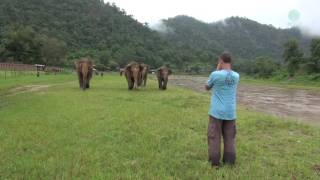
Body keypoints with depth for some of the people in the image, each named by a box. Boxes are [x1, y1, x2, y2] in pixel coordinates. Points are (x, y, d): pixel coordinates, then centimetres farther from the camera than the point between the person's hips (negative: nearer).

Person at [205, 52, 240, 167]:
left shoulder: (215, 75, -13)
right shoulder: (236, 76, 0)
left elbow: (207, 87, 5)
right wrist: (227, 69, 12)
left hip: (217, 112, -4)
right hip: (231, 113, 4)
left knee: (214, 137, 5)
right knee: (229, 137, 12)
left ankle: (214, 162, 9)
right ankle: (229, 161, 16)